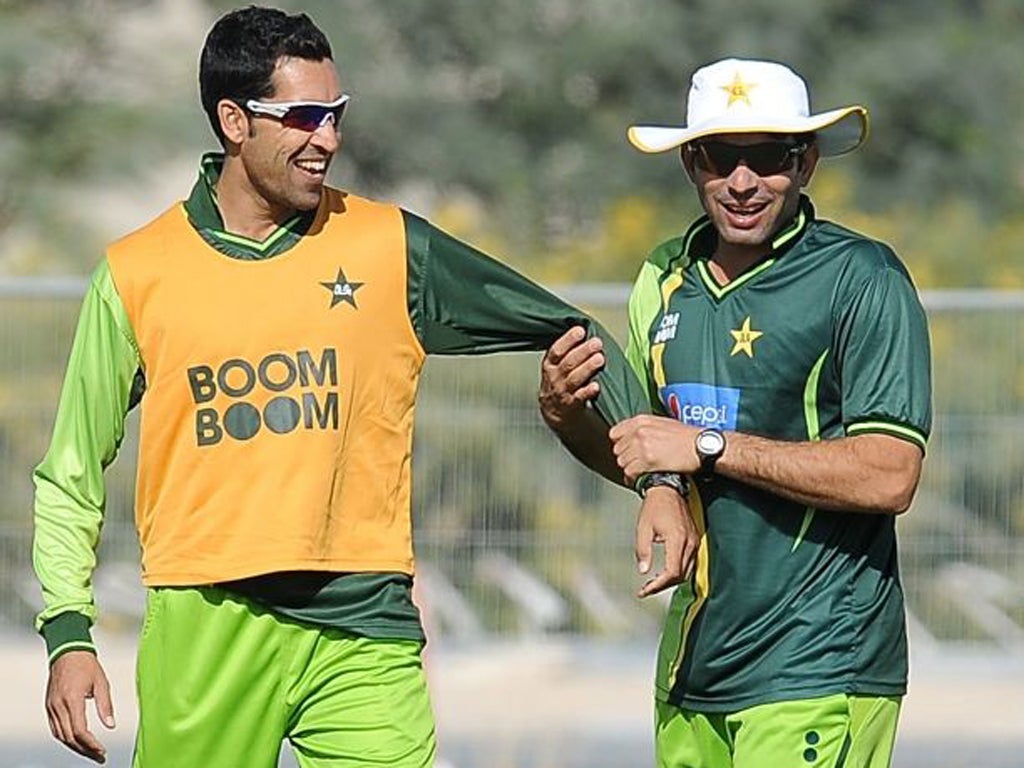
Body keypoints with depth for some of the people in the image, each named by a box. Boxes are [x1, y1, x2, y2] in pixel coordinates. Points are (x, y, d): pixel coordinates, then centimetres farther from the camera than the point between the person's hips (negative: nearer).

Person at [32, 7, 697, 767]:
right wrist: (68, 633, 2)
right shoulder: (136, 275, 5)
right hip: (203, 635, 0)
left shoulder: (388, 247, 5)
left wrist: (660, 476, 4)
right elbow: (71, 478, 12)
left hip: (361, 627, 0)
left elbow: (566, 329, 11)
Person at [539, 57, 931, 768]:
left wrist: (707, 447, -17)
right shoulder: (665, 280, 12)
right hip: (694, 668, 6)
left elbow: (890, 476, -18)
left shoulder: (863, 279, -9)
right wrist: (568, 415, 2)